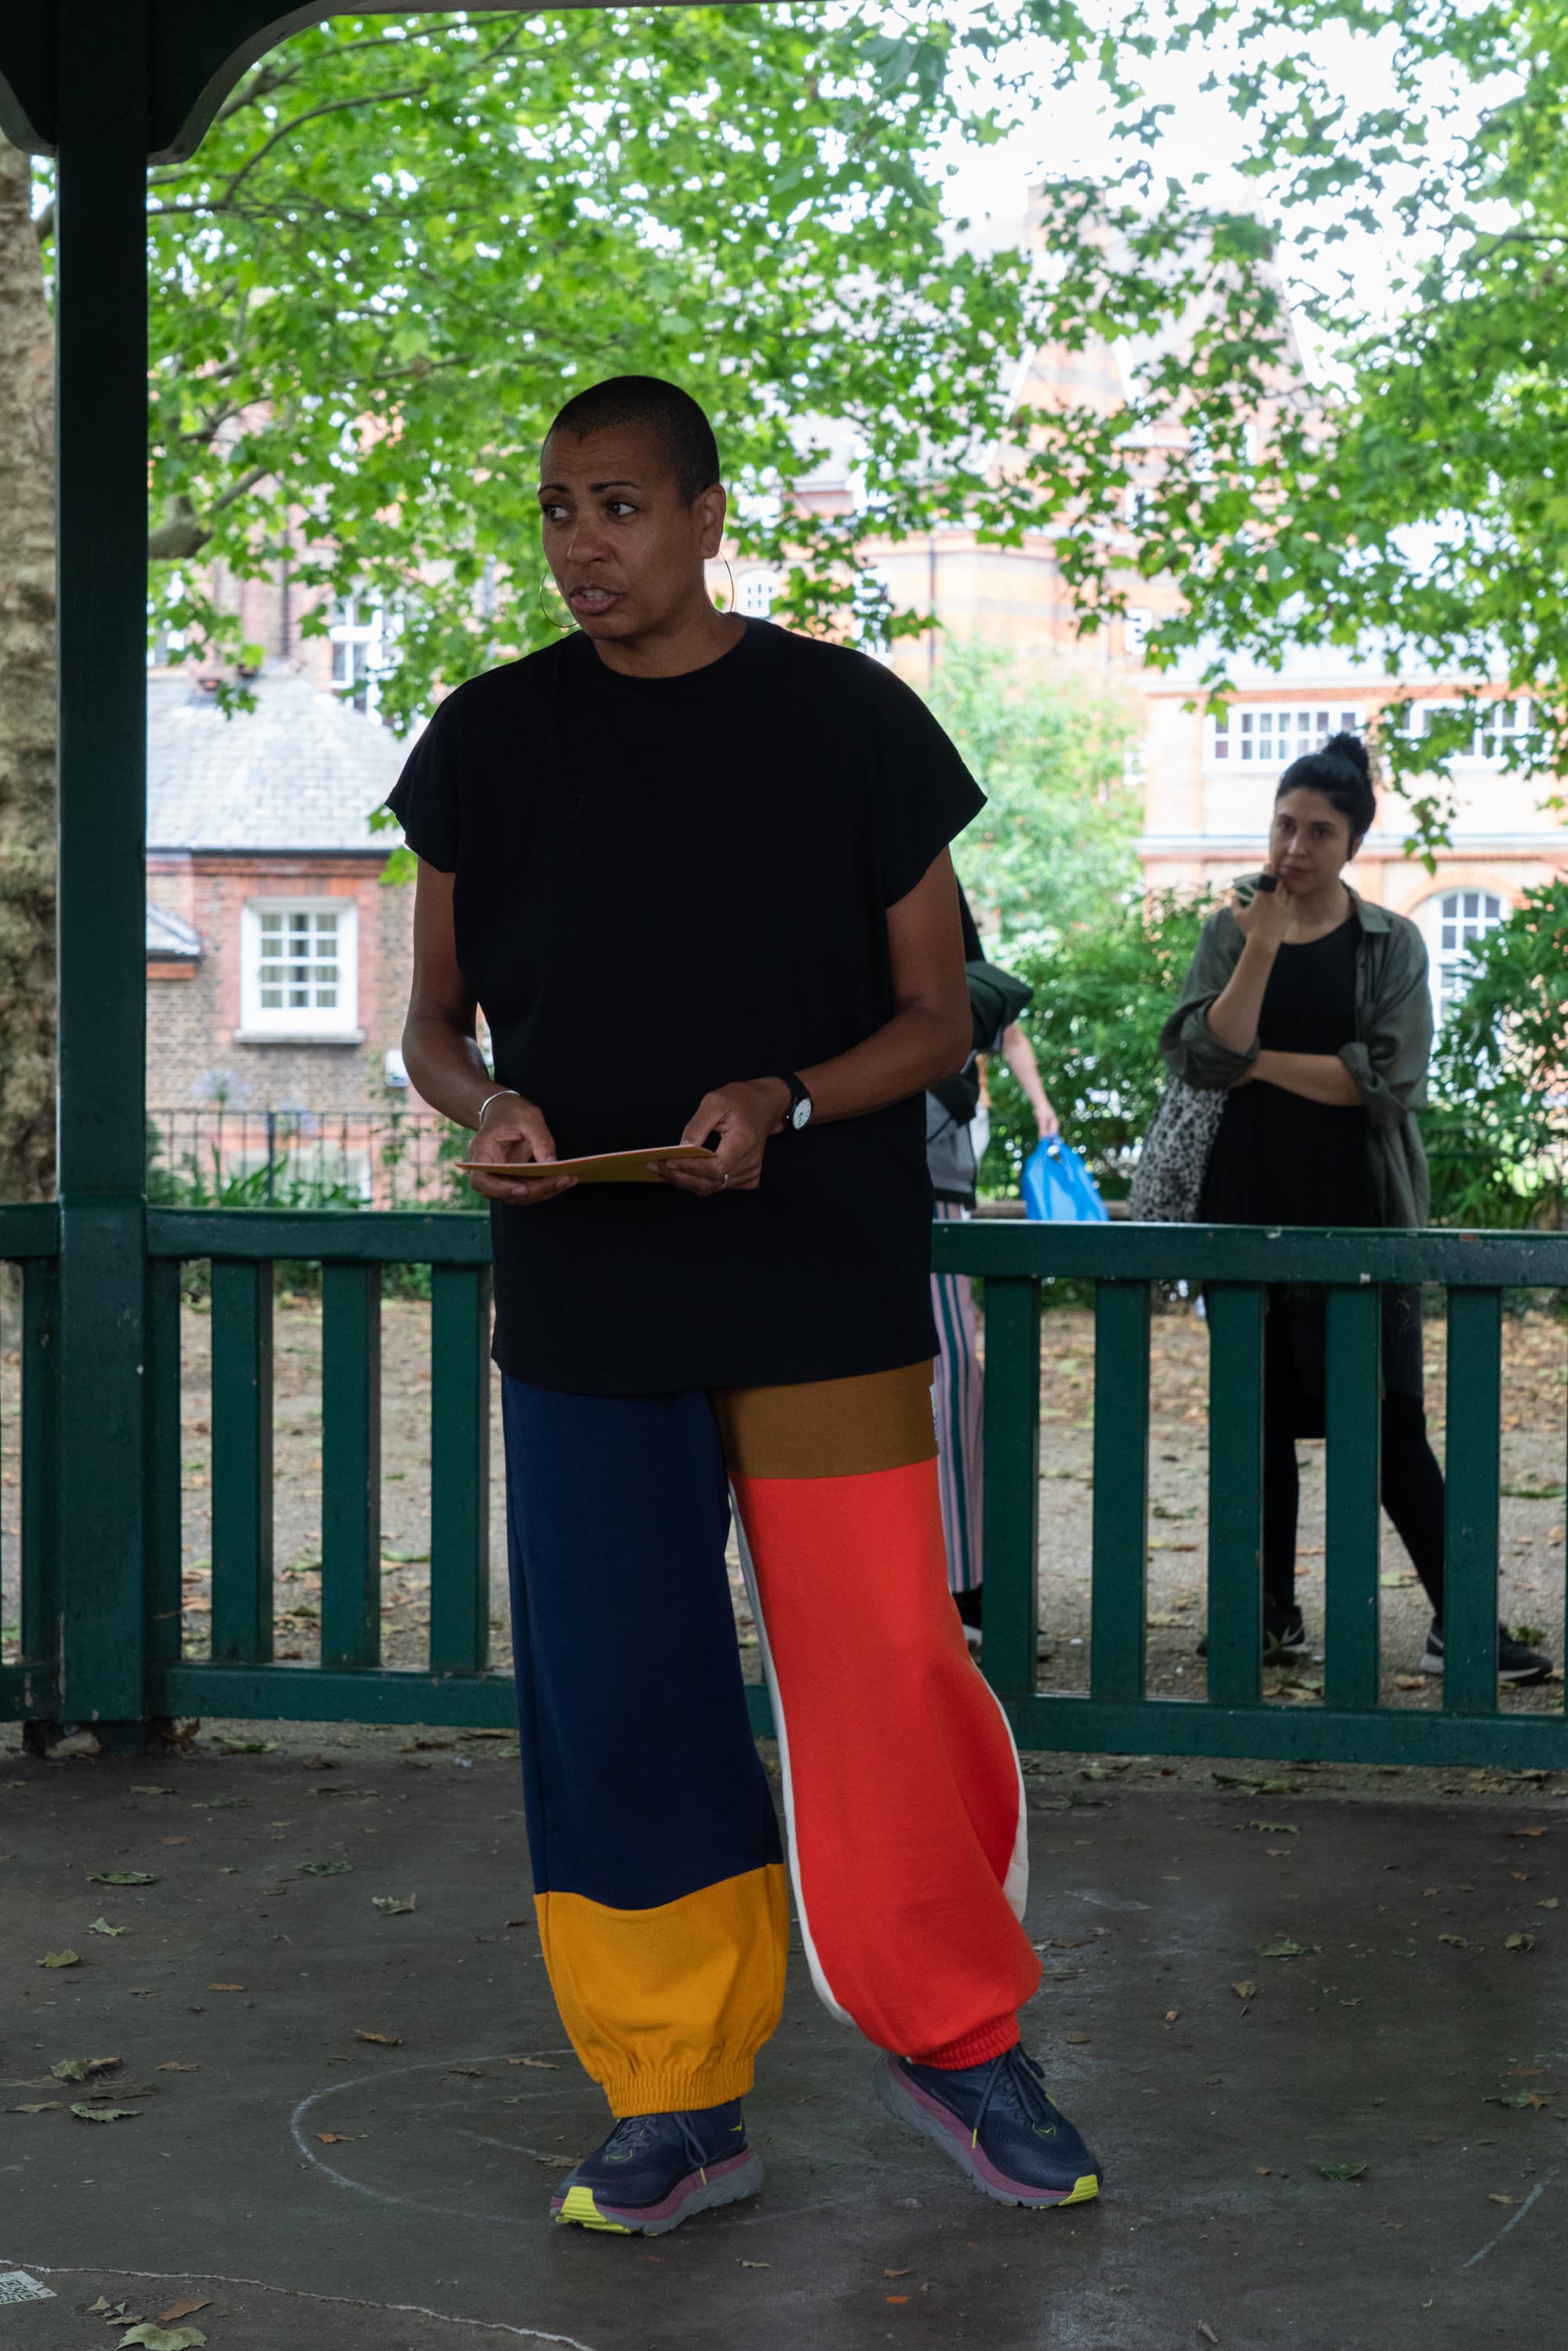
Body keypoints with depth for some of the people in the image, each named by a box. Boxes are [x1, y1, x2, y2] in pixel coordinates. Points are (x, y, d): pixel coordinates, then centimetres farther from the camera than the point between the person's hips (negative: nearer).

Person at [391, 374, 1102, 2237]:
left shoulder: (847, 721, -1)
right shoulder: (490, 741, 6)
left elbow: (935, 1013, 3)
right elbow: (434, 1017, 13)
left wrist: (783, 1101, -16)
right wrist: (483, 1105, -10)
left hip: (826, 1285, -2)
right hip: (582, 1298, 3)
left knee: (883, 1678, -3)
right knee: (615, 1699, 4)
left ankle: (955, 2039, 21)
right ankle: (675, 2105, 18)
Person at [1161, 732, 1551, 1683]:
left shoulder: (1392, 944, 2)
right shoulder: (1232, 931, 7)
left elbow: (1389, 1080, -11)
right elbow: (1206, 1054, -8)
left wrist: (1261, 1063, -10)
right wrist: (1260, 948, -15)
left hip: (1361, 1215, -2)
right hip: (1251, 1208, 2)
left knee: (1390, 1419, -4)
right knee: (1265, 1414, 7)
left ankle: (1459, 1622, -3)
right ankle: (1275, 1610, 17)